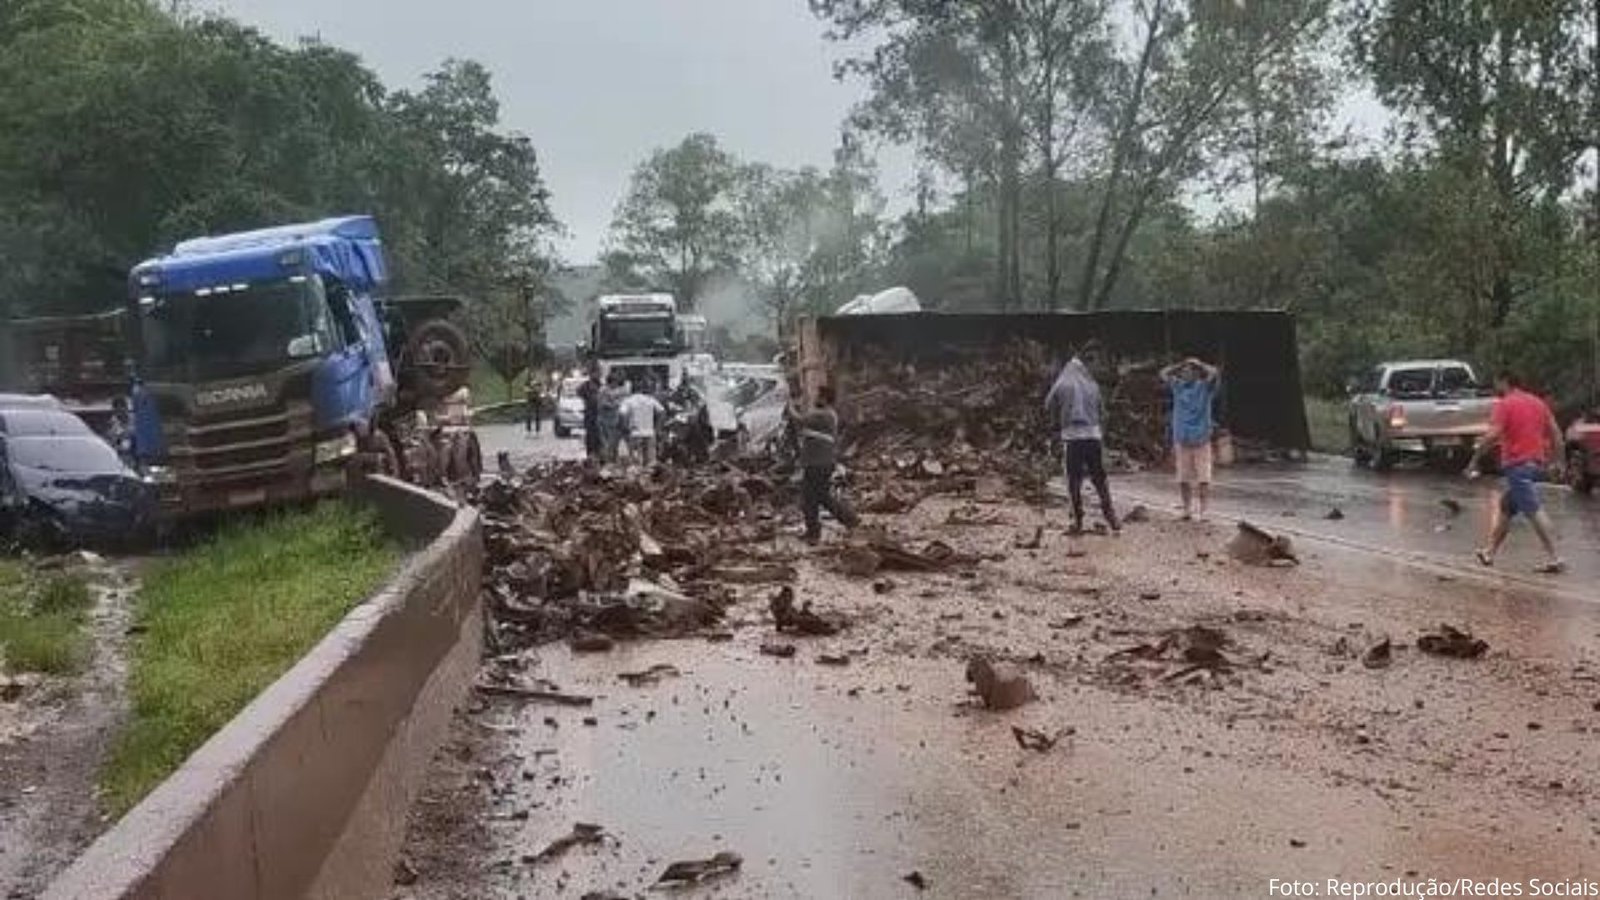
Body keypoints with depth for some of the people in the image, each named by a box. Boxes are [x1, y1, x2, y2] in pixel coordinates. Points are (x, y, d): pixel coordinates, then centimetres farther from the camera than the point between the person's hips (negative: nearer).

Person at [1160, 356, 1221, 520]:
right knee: (1183, 479, 6)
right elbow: (1164, 374, 7)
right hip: (1181, 440, 3)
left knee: (1204, 479, -6)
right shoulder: (1177, 386, 10)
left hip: (1201, 440, -3)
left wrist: (1197, 364, -2)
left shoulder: (1205, 387, 1)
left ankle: (1204, 511, -3)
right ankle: (1187, 510, 15)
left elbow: (1213, 372, -15)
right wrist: (1181, 364, 7)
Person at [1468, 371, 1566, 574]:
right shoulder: (1538, 403, 15)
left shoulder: (1505, 404, -7)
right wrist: (1556, 458, 19)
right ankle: (1489, 553, 23)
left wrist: (1475, 460, -11)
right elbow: (1556, 433, 13)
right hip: (1536, 464, 9)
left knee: (1534, 511, -10)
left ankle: (1554, 560, -13)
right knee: (1504, 507, 17)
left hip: (1516, 464, -9)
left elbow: (1492, 436, -17)